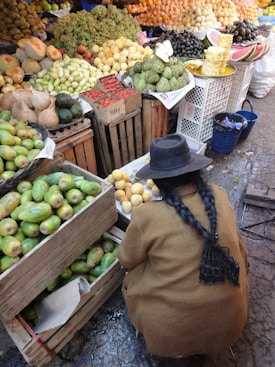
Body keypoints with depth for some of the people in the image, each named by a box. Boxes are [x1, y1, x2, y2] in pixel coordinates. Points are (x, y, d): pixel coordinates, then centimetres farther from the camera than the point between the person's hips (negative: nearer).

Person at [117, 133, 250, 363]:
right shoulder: (220, 196, -13)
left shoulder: (146, 216, -26)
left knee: (134, 275, 19)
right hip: (230, 320, 4)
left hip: (174, 331, -3)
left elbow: (126, 260, -5)